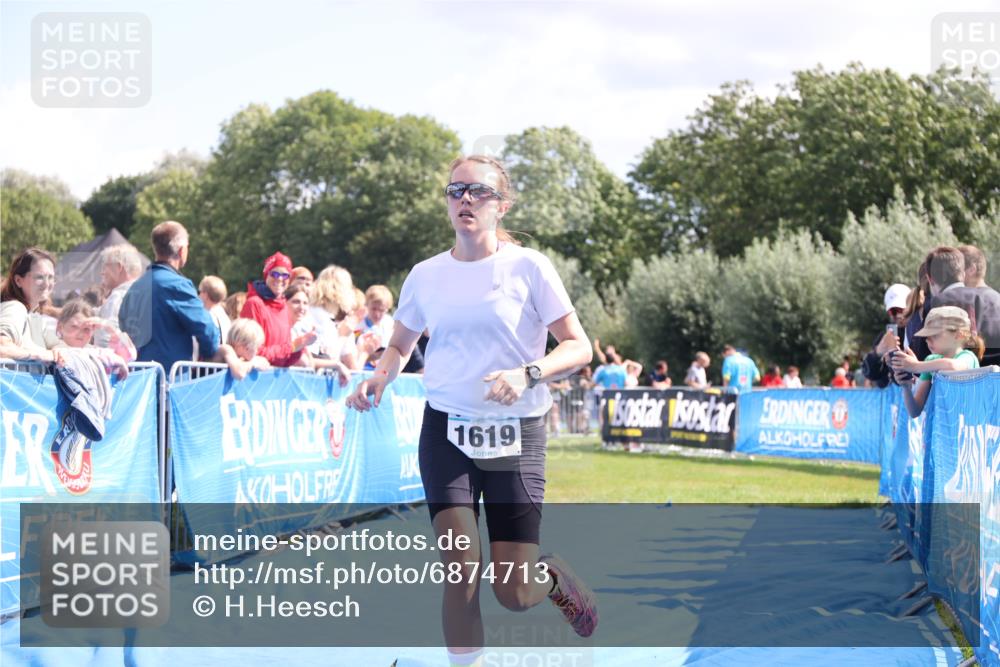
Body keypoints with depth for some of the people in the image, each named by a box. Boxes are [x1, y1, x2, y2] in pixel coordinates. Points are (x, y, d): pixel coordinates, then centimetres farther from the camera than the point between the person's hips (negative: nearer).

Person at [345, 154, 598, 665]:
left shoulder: (528, 268, -5)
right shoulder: (426, 276, 5)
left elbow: (578, 348, -6)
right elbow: (400, 344, 20)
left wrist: (527, 373, -24)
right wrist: (380, 377, -3)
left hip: (516, 436, -2)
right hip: (446, 431, 2)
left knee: (513, 594, -3)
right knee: (460, 565, -17)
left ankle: (556, 578, 33)